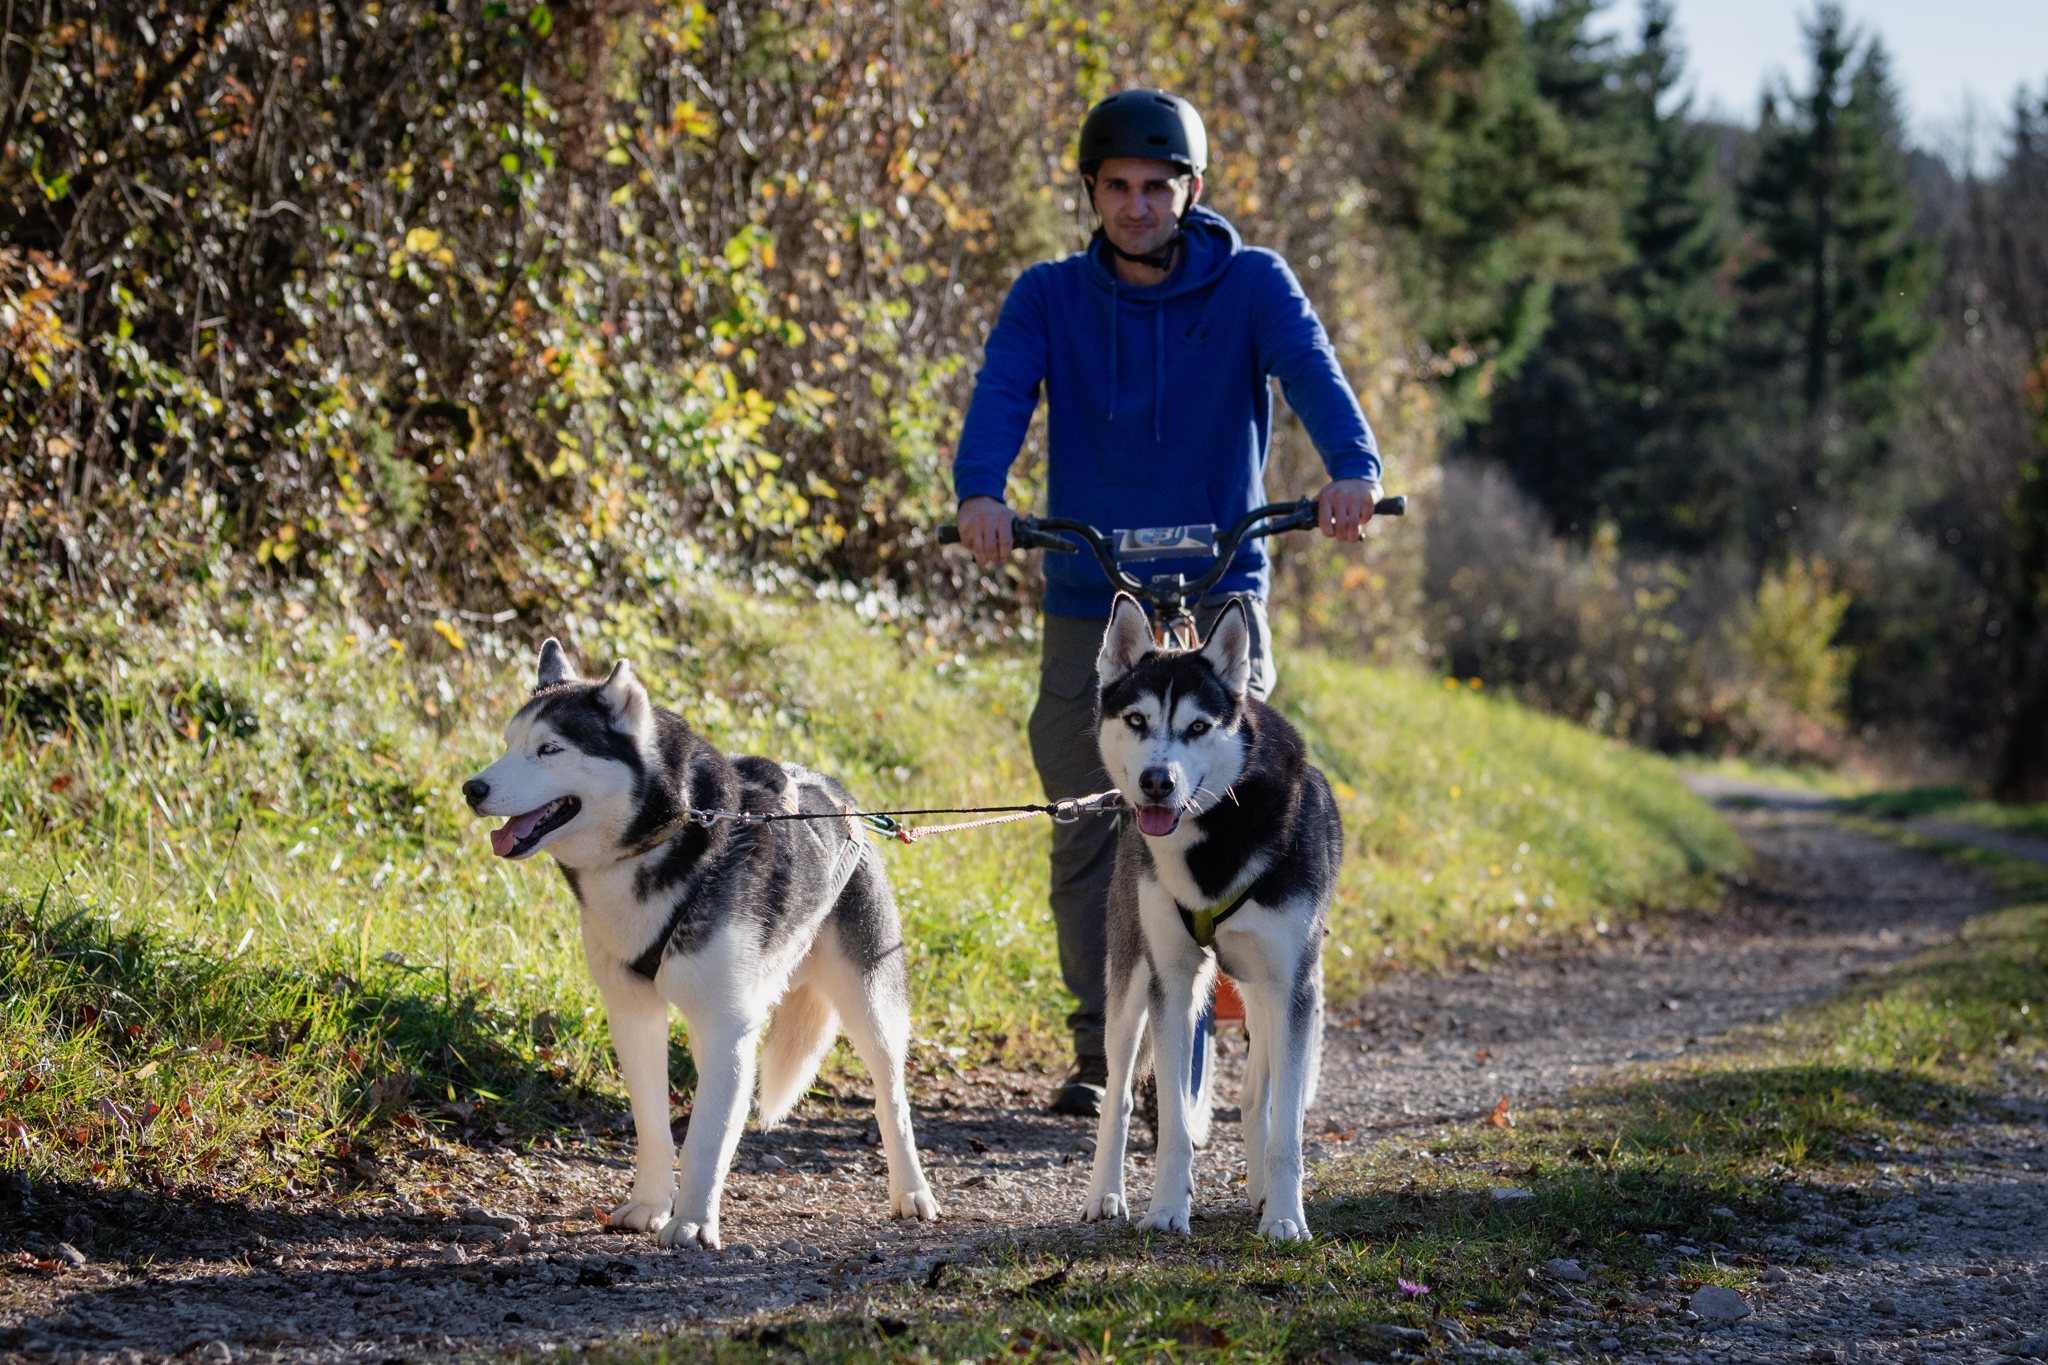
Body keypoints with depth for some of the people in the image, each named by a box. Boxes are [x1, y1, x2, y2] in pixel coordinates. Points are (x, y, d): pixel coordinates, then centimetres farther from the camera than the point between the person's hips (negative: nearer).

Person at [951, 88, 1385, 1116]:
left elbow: (1310, 371, -17)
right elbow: (1001, 393, -13)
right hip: (1087, 605, 1)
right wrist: (979, 492, -35)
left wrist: (1353, 470, -38)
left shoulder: (1251, 285, 0)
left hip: (1217, 593, -1)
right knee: (1087, 830, 2)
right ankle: (1099, 1050, 13)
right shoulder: (1049, 298, 3)